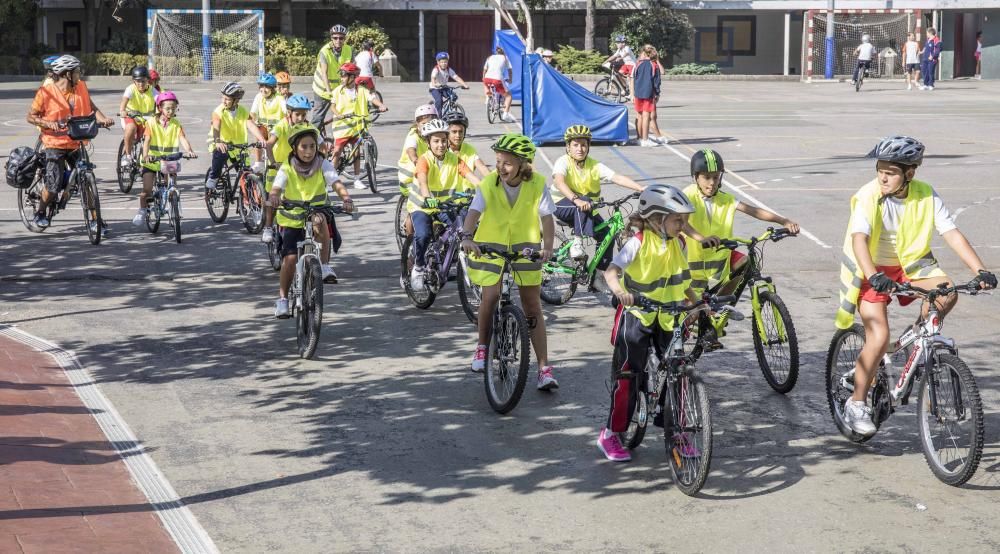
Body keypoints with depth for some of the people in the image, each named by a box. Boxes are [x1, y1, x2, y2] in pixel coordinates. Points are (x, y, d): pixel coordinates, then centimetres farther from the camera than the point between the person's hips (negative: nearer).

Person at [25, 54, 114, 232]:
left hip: (76, 144, 4)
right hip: (55, 144, -4)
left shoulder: (81, 88, 2)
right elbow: (30, 117, -5)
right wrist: (48, 123, -22)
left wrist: (103, 119, -11)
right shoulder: (46, 92, -11)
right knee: (54, 185, -9)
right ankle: (40, 214, 18)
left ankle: (95, 221, 9)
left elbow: (92, 107, 9)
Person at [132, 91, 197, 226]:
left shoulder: (176, 124, 2)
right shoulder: (151, 122, -5)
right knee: (147, 190, -6)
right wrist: (145, 155, -34)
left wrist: (189, 150, -32)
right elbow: (147, 140, -15)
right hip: (152, 160, -2)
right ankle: (142, 210, 17)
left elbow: (182, 139, -11)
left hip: (169, 160, 2)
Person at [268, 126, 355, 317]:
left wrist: (346, 198, -44)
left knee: (321, 222, -36)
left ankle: (324, 266, -23)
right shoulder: (287, 169, -9)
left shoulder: (323, 165, -8)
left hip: (316, 214, 0)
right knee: (290, 257, -12)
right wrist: (273, 197, -47)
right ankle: (282, 299, 6)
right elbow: (276, 188, -22)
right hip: (291, 219, 0)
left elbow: (337, 183, -22)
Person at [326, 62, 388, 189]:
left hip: (357, 126, 1)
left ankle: (357, 179, 14)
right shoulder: (338, 91, 2)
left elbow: (372, 98, -10)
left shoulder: (361, 90, 1)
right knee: (337, 151, -3)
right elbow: (332, 105, -2)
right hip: (342, 126, -1)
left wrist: (381, 105, -29)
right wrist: (337, 114, -22)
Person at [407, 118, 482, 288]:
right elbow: (422, 181, -34)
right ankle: (418, 268, -3)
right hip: (422, 206, -3)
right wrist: (428, 199, -54)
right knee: (423, 235, -28)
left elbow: (470, 176, -19)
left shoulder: (454, 159, -6)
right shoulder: (425, 160, -17)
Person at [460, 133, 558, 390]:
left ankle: (544, 368, 4)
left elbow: (546, 216, -13)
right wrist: (467, 237, -45)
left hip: (525, 248, 1)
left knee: (532, 305, 1)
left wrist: (548, 247, -29)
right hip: (491, 246, -1)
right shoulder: (489, 184, -15)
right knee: (490, 295, -15)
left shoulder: (537, 184, -12)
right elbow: (474, 212, -27)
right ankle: (482, 346, 13)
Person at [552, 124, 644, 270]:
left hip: (587, 211, 5)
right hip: (563, 206, -5)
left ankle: (603, 270, 6)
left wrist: (641, 189, -29)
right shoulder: (563, 162, -15)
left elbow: (617, 178, -15)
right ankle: (577, 242, -31)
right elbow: (559, 182, -34)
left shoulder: (594, 165, -4)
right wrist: (576, 200, -50)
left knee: (607, 235, -11)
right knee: (585, 202, -35)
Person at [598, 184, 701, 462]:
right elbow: (611, 271, -27)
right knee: (628, 375, -4)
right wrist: (619, 290, -46)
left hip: (667, 318, 5)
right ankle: (610, 435, 8)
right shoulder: (638, 243, -16)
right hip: (636, 316, -5)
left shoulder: (678, 244, 2)